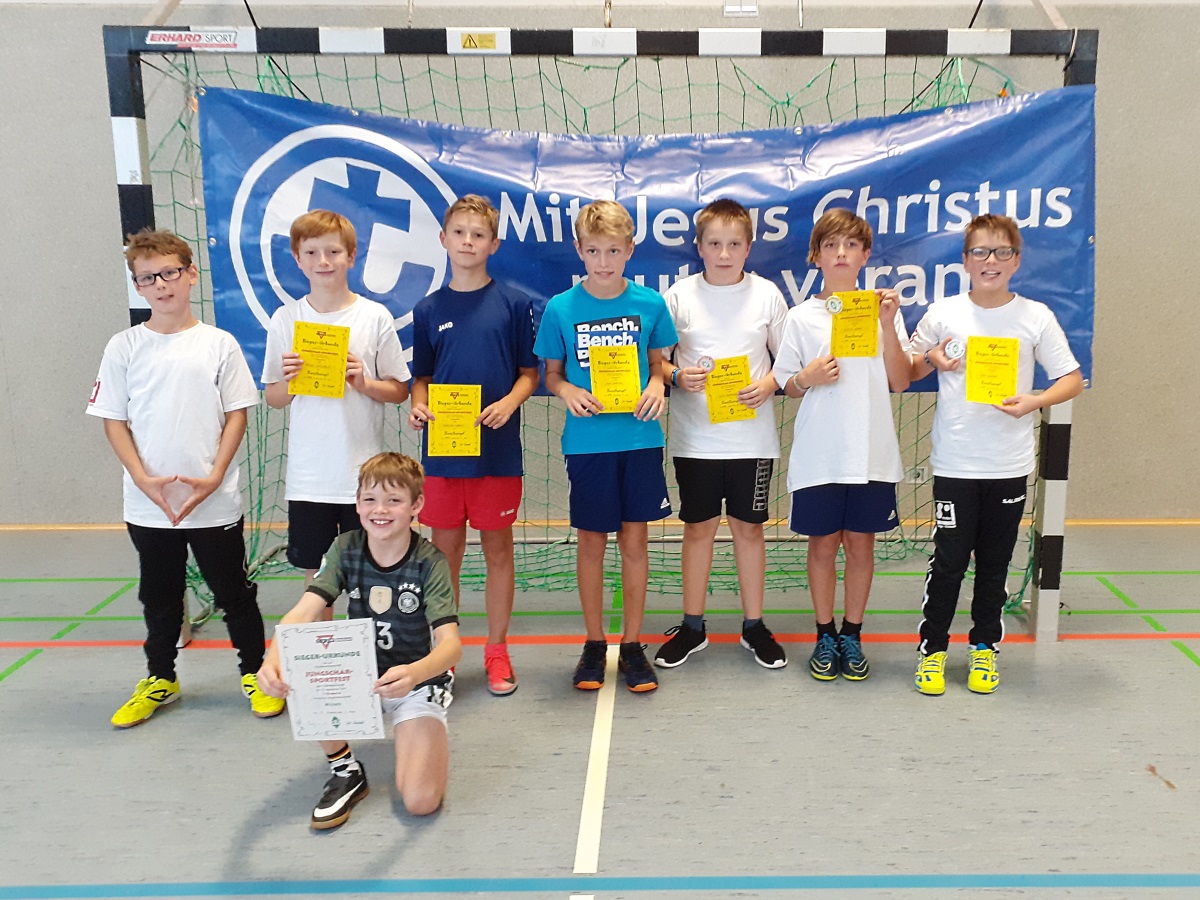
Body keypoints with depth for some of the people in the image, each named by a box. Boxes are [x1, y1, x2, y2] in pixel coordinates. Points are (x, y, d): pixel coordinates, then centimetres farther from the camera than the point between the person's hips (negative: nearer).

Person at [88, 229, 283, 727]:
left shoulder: (219, 344, -3)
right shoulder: (124, 347, 1)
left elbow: (237, 414, -2)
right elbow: (114, 421, 2)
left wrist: (214, 477, -11)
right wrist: (144, 480, -11)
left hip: (215, 501, -2)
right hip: (148, 504, 2)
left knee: (233, 592, 9)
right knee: (159, 596, 16)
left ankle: (255, 672, 25)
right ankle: (160, 679, 33)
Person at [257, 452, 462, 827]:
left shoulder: (429, 562, -18)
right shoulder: (346, 549, -10)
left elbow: (450, 643, -28)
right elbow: (305, 611, -23)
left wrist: (415, 673, -52)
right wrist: (273, 660, -46)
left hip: (416, 682, -3)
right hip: (359, 675, 3)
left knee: (420, 801, -22)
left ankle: (429, 734, 13)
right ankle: (346, 771, -5)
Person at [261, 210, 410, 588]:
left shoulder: (375, 316, -3)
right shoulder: (285, 319, 3)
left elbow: (400, 390, 2)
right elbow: (273, 398, 9)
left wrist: (364, 382, -16)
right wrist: (288, 380, -12)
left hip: (365, 473, -1)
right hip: (307, 475, 2)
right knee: (315, 575, 11)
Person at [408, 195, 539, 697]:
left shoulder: (514, 304, 1)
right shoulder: (429, 310, 6)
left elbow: (530, 372, 3)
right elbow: (421, 378, 12)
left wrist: (509, 403, -15)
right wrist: (418, 407, -9)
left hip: (498, 448, -2)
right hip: (442, 449, 2)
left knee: (498, 548, 7)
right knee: (445, 551, 9)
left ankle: (497, 651, 21)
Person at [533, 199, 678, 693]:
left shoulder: (649, 303, 0)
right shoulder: (561, 308, -2)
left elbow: (658, 362, 10)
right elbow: (551, 374, 6)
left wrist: (656, 386, -11)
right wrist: (567, 391, -15)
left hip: (639, 437, 1)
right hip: (587, 442, 0)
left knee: (634, 541, 7)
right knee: (592, 541, 8)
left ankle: (632, 646, 21)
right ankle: (594, 643, 24)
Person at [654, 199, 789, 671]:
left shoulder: (767, 294, 1)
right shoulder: (680, 294, 0)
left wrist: (768, 384, -12)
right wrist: (677, 376, -15)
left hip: (751, 435, 0)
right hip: (695, 436, 0)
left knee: (748, 526, 10)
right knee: (698, 526, 10)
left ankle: (753, 625, 24)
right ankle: (692, 626, 23)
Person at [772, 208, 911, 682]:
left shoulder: (883, 308, 4)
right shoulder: (801, 317, 2)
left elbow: (901, 381, -1)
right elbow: (787, 385, 7)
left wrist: (888, 325, -11)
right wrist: (808, 377, -14)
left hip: (871, 451, 1)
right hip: (818, 452, 0)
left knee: (860, 542, 8)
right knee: (823, 542, 7)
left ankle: (852, 635, 22)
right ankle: (825, 635, 22)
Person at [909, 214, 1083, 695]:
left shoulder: (1036, 316, 0)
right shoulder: (941, 314, 0)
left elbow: (1072, 379, 4)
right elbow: (908, 371, 13)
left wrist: (1034, 401, -14)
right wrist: (931, 359, -9)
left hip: (1010, 465, 1)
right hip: (954, 463, -1)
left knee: (995, 563, 12)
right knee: (948, 561, 1)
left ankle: (984, 648, 27)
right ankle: (932, 649, 16)